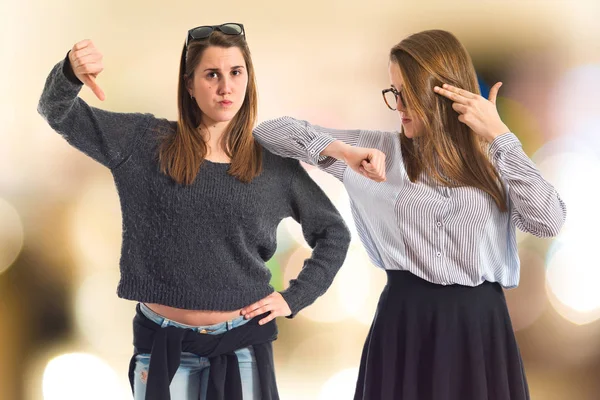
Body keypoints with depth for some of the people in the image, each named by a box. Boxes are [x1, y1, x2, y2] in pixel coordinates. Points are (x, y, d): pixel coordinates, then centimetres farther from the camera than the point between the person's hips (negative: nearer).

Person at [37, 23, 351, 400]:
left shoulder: (275, 165, 0)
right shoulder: (146, 143, -2)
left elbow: (335, 233, 11)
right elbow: (60, 114, -9)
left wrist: (294, 297, 0)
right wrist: (71, 74, -30)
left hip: (242, 341, 1)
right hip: (163, 341, 0)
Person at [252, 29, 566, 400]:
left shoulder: (495, 159, 5)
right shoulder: (382, 149, 4)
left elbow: (549, 222, -13)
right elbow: (270, 131, 1)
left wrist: (500, 135, -11)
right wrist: (345, 152, -15)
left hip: (479, 325, 1)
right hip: (405, 322, 0)